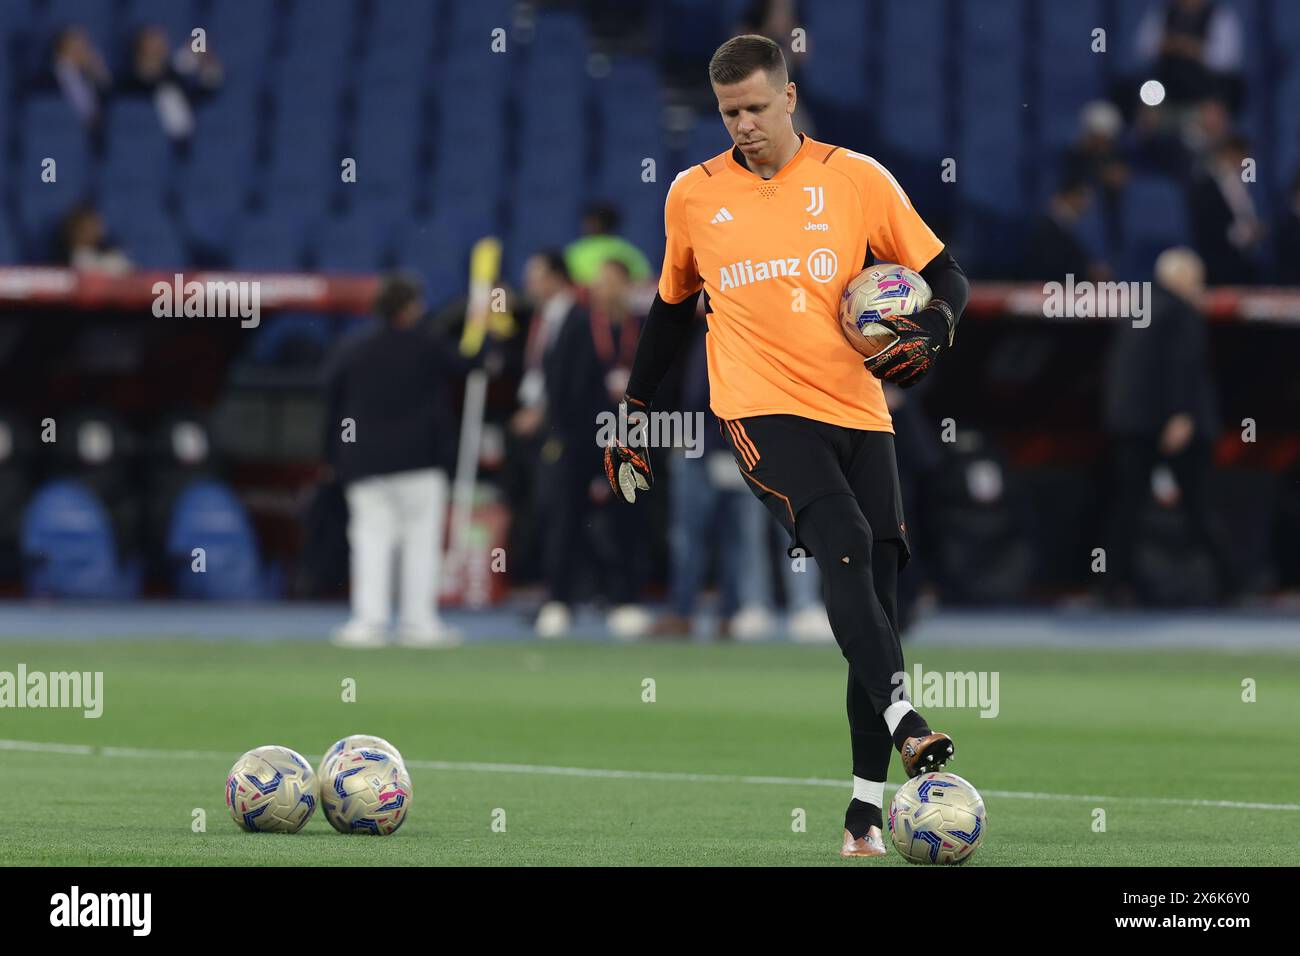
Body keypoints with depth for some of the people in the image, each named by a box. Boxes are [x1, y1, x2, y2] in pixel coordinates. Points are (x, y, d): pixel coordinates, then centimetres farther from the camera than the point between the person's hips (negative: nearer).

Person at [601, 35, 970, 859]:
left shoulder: (856, 179, 5)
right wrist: (635, 412, 23)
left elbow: (946, 275, 9)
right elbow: (673, 305, 23)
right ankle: (905, 725, -37)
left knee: (879, 585, -3)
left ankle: (867, 812, 1)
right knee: (845, 545, -27)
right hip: (760, 411, -1)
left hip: (857, 411, 1)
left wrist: (932, 329, -12)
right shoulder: (694, 195, 9)